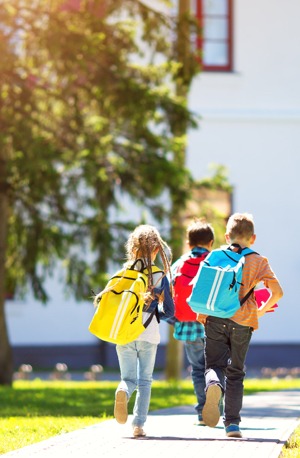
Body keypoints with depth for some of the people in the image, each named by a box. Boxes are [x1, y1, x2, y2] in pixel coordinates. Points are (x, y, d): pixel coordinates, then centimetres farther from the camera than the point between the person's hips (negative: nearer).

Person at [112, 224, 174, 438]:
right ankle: (139, 424, 4)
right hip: (149, 332, -1)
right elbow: (169, 311, 2)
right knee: (145, 380, 10)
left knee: (129, 378, 9)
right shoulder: (161, 276, 1)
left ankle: (123, 391, -26)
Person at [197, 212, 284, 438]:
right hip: (243, 322, 0)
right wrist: (262, 310, 12)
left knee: (214, 365, 6)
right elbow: (277, 291, -5)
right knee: (236, 372, 12)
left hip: (216, 320, 0)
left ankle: (214, 385, -31)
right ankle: (232, 423, 9)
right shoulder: (258, 261, 4)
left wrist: (202, 313, 10)